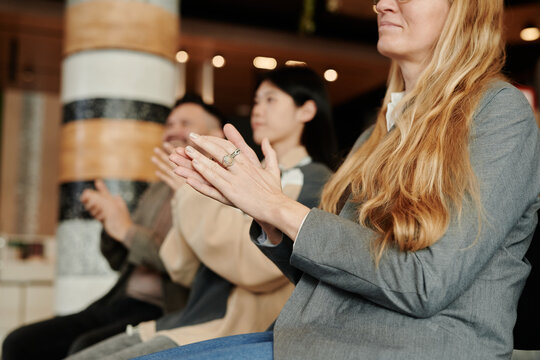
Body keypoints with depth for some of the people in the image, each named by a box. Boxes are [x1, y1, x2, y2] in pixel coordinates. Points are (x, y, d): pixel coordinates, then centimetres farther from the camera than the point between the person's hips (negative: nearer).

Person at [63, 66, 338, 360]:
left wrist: (197, 194, -11)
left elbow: (257, 264, -20)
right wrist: (188, 191, 1)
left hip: (233, 330, -8)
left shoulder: (314, 182, -3)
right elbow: (185, 271, 15)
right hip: (186, 323, 8)